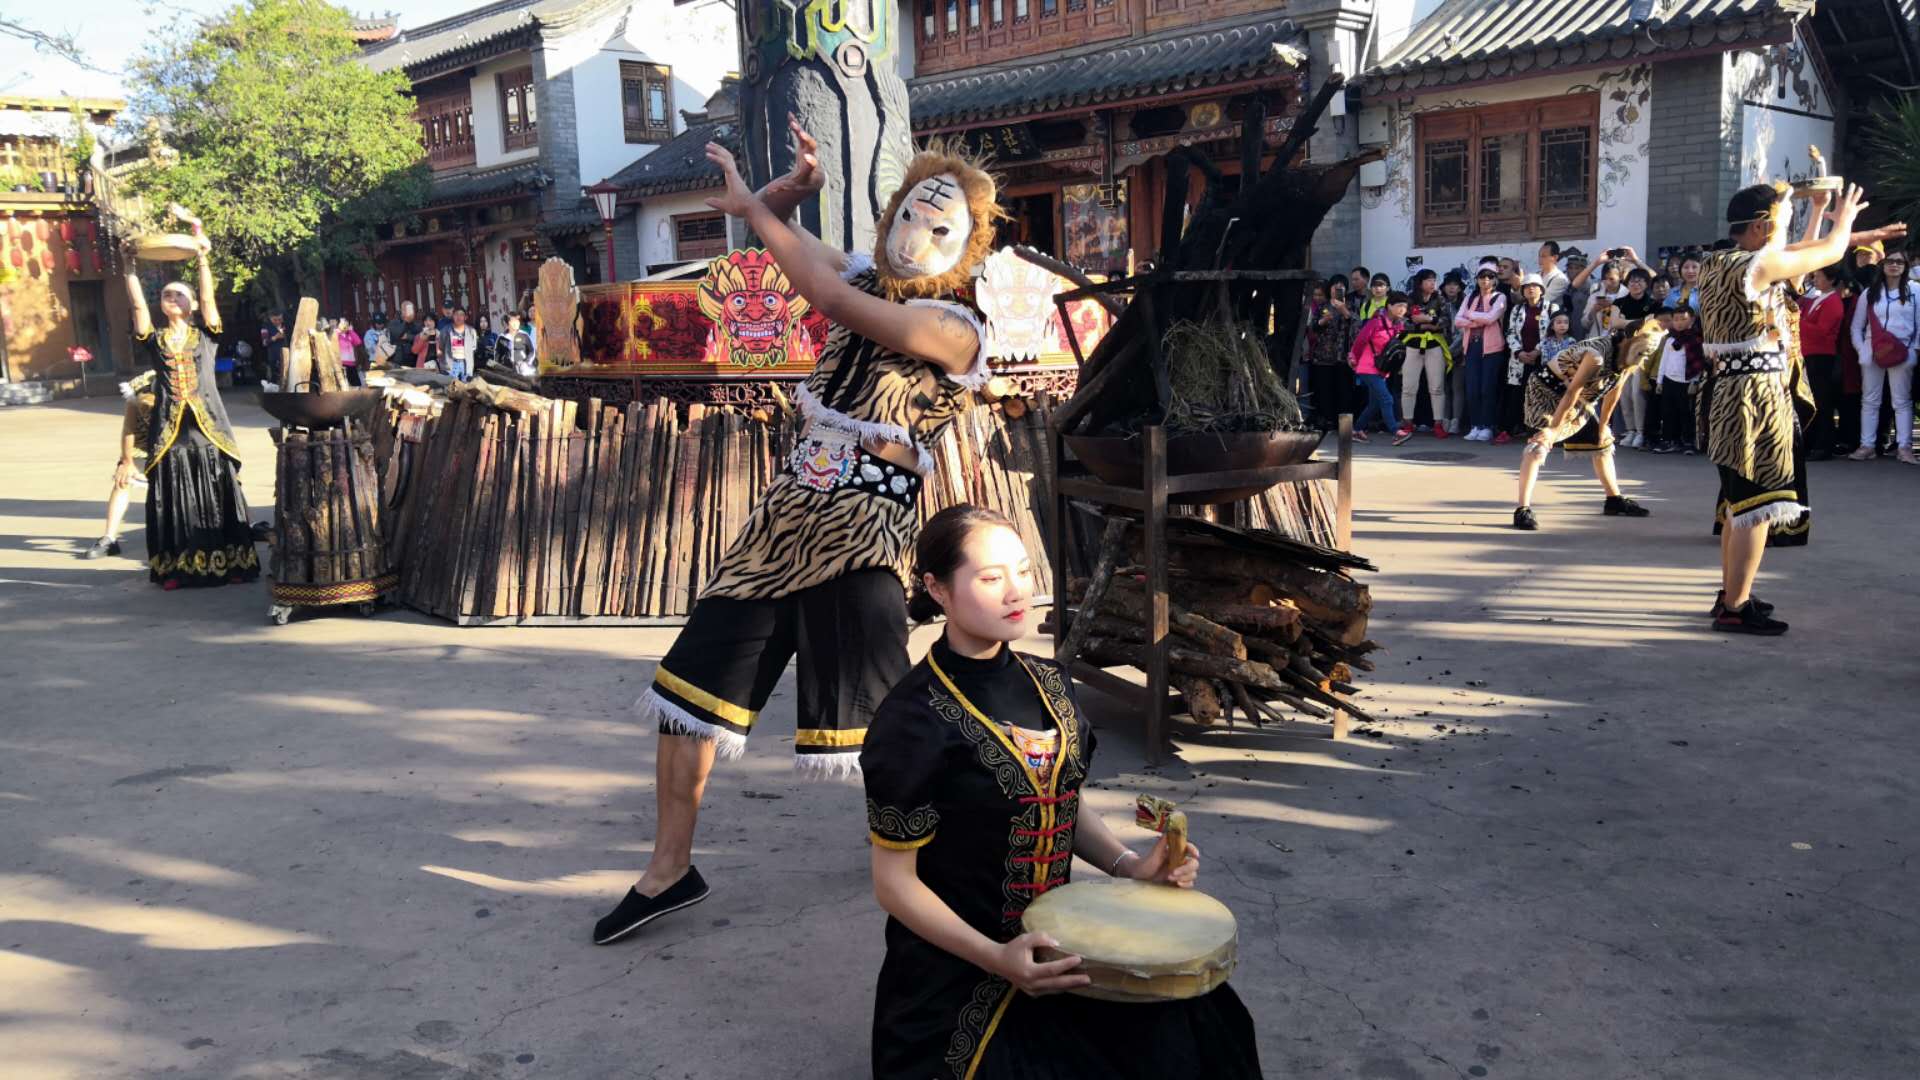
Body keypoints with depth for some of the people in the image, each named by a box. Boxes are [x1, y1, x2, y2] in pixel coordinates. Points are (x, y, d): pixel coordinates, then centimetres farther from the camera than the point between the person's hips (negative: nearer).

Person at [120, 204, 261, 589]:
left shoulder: (204, 333, 7)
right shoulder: (154, 340, 9)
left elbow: (208, 295, -3)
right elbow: (137, 304, -1)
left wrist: (202, 256, -9)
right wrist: (130, 266, -6)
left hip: (208, 424, -1)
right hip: (169, 427, 1)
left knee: (218, 496, 1)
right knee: (174, 499, 3)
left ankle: (228, 561, 7)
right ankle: (176, 567, 9)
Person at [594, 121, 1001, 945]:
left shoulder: (955, 330, -11)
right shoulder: (866, 277, 10)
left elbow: (831, 297, -24)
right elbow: (760, 220, 17)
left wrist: (754, 205, -16)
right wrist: (796, 185, -5)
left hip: (861, 533, -7)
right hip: (785, 513, 7)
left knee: (887, 726, -4)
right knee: (693, 679, 7)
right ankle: (670, 869, 22)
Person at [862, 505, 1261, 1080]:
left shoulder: (1048, 682, 3)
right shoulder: (913, 719, -17)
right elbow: (894, 883, -13)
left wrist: (1128, 864, -1)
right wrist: (996, 957, -24)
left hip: (1057, 946, 6)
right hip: (957, 977, -6)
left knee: (1194, 1024, -7)